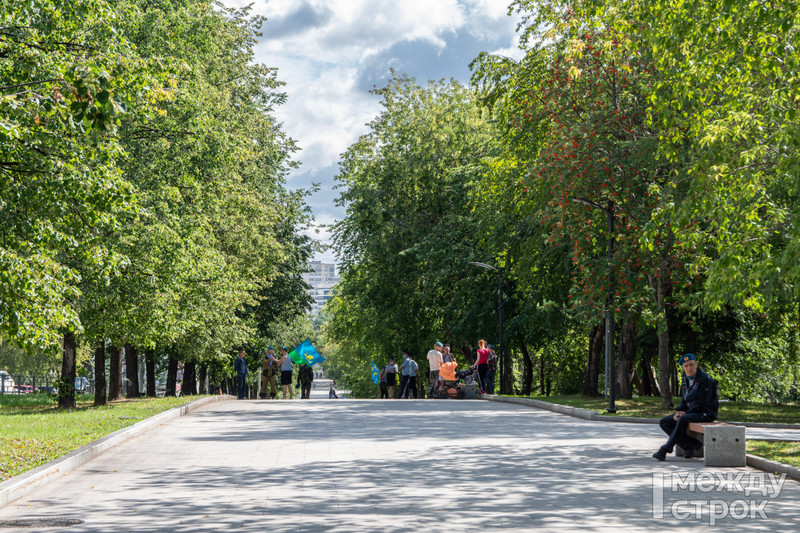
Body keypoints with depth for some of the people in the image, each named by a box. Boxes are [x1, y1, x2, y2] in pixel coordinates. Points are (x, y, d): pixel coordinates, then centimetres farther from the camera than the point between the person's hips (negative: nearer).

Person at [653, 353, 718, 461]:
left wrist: (686, 413, -18)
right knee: (664, 422, -7)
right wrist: (678, 412, -1)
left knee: (683, 419, -36)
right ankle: (690, 445, -15)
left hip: (705, 413, -9)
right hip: (690, 412, 9)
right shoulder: (686, 380, 13)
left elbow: (703, 403, -18)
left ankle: (665, 449, -31)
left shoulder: (705, 379, -13)